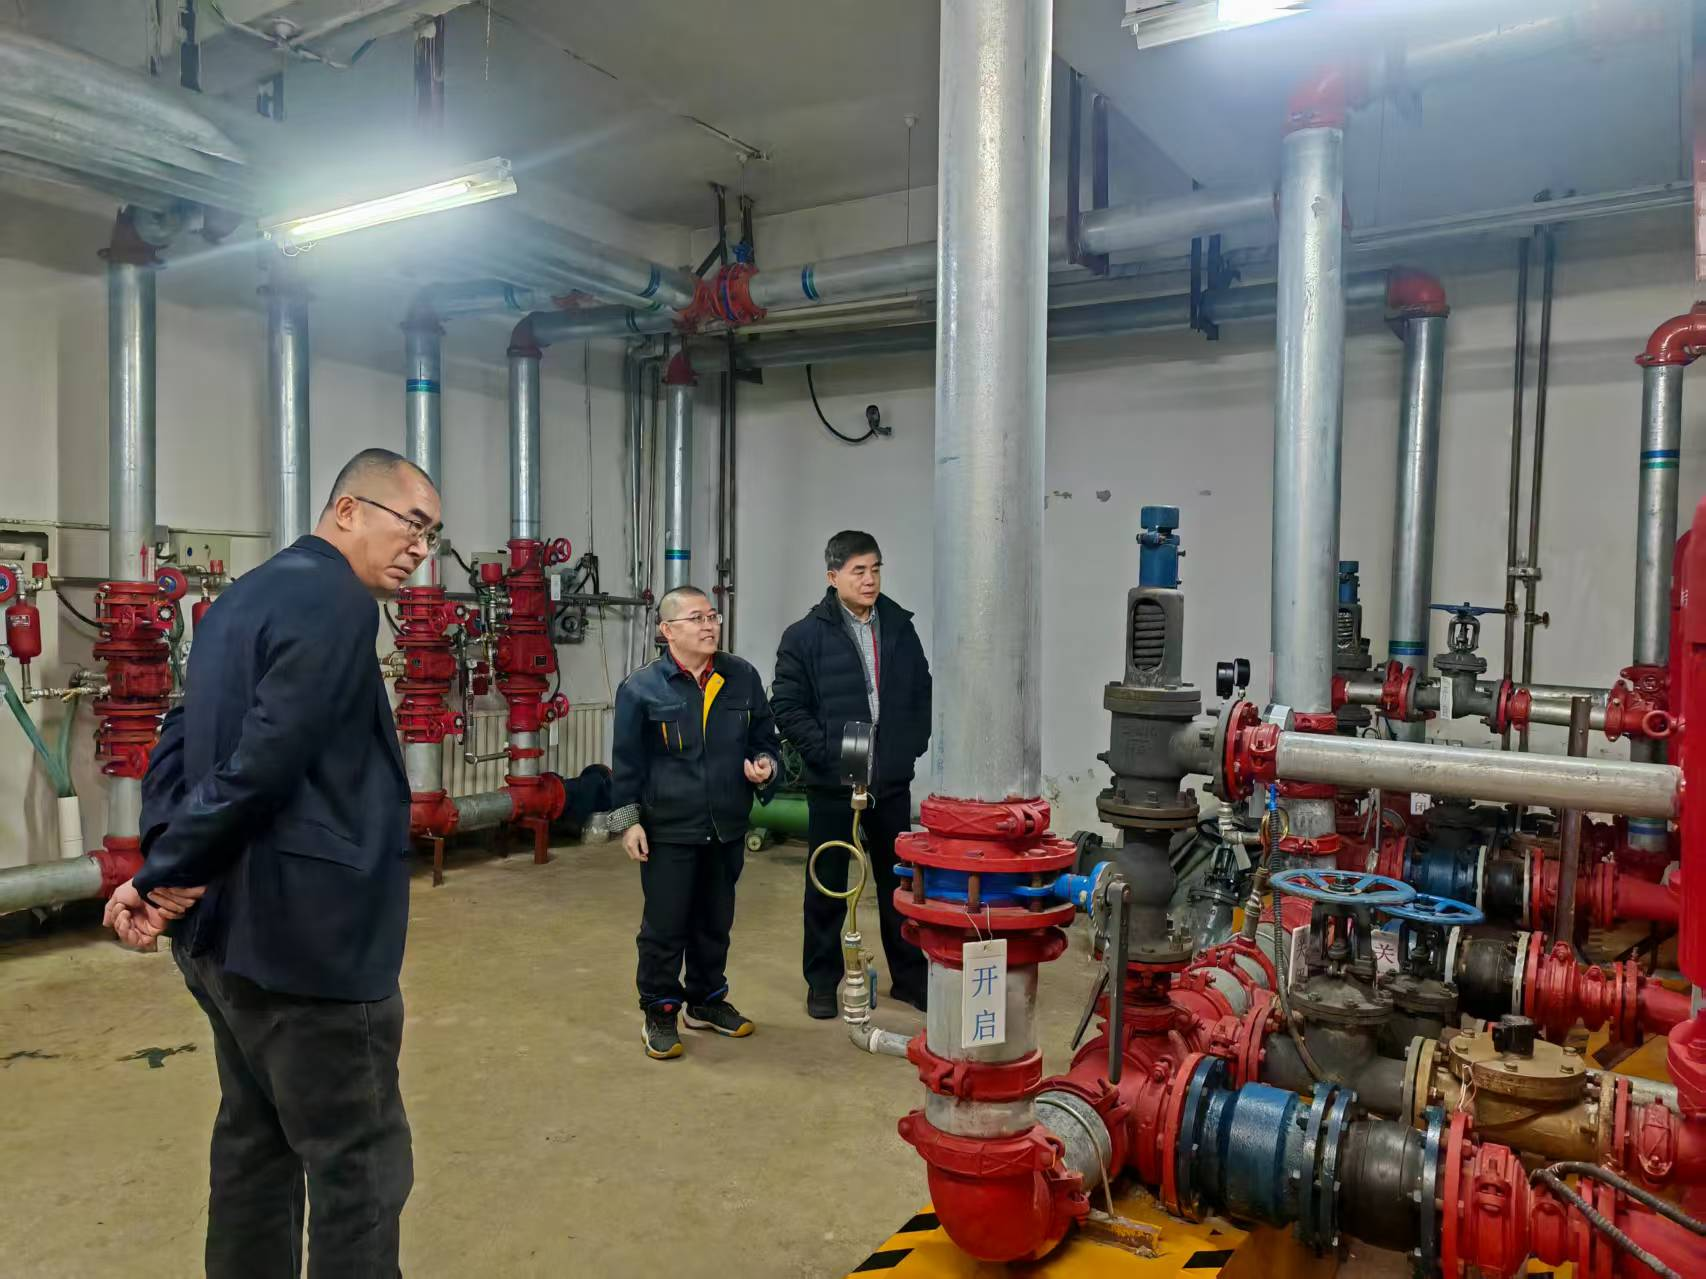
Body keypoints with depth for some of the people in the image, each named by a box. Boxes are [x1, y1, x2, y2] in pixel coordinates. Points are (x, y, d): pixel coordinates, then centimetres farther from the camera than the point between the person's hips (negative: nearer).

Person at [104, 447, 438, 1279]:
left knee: (257, 1138, 21)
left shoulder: (243, 596, 14)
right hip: (300, 932, -10)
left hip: (223, 926, 10)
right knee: (360, 1163, 2)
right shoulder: (337, 601, -17)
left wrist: (165, 864, -2)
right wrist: (168, 874, -13)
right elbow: (266, 763, -25)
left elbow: (180, 739, 10)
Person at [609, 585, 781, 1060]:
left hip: (728, 828, 4)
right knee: (665, 927, 4)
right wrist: (629, 820, -5)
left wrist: (765, 765, -6)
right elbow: (627, 761, -4)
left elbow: (765, 736, 14)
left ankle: (707, 1000, 35)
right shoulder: (641, 688, -8)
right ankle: (659, 1013, 22)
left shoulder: (743, 678, 2)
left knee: (716, 922, 17)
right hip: (668, 830, -4)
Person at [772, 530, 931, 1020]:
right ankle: (822, 981, 24)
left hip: (893, 782, 4)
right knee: (828, 885, 9)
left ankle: (910, 976, 28)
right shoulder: (805, 636, -7)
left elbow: (923, 694, 12)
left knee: (900, 880, 13)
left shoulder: (900, 626, 6)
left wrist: (912, 747, 2)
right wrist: (828, 754, -15)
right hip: (832, 783, -3)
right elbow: (788, 708, -9)